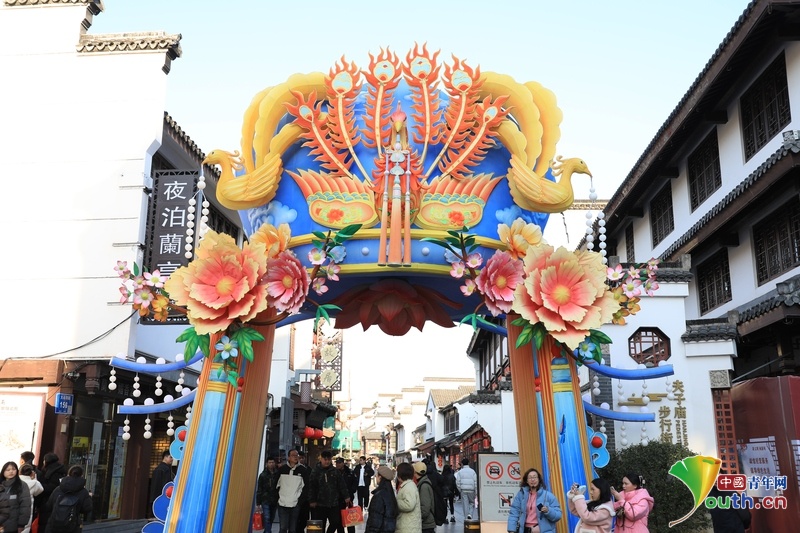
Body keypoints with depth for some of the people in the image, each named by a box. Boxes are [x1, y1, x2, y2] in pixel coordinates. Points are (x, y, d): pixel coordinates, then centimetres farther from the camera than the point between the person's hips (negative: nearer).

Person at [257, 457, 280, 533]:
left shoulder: (278, 474, 1)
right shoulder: (263, 475, -1)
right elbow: (259, 490, 1)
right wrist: (258, 502, -2)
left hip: (275, 501, 2)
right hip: (265, 501, -2)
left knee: (271, 519, 12)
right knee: (267, 518, -10)